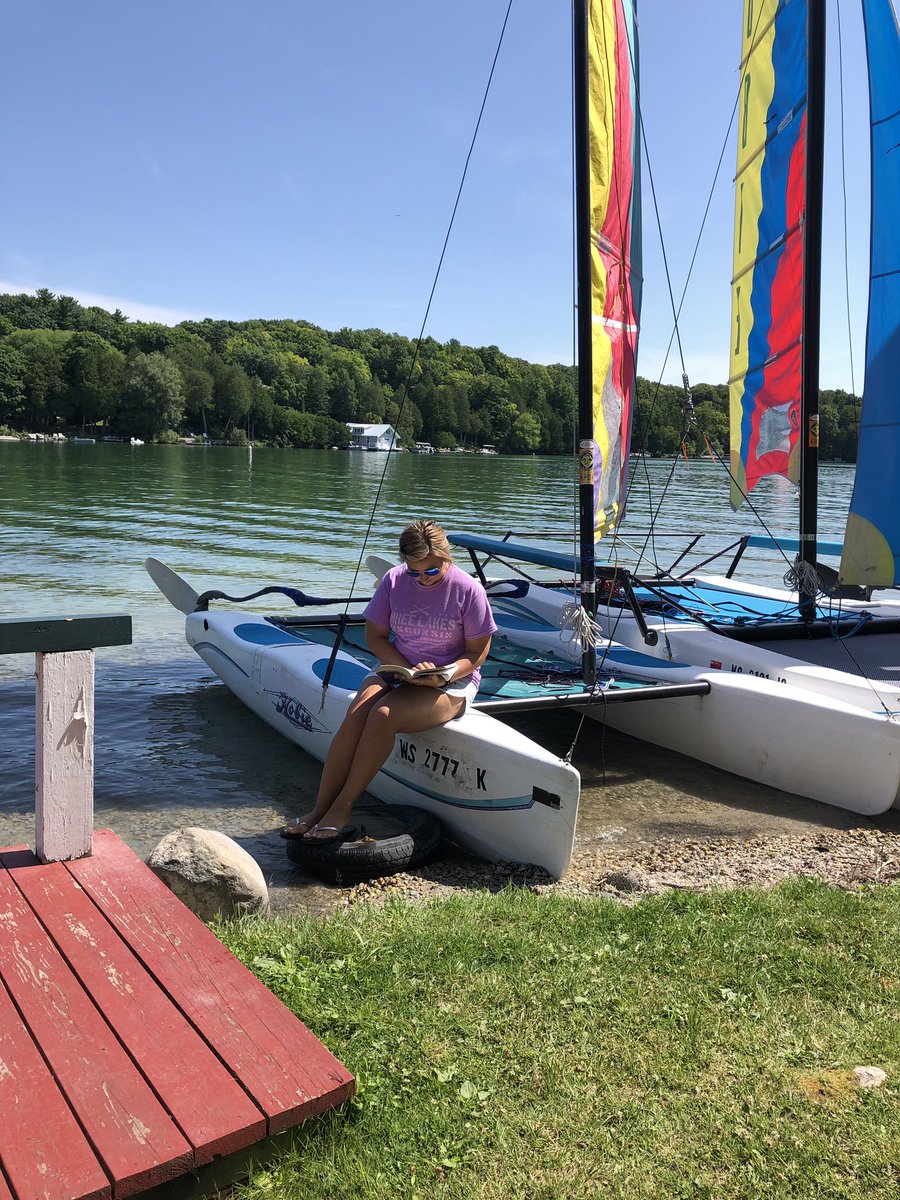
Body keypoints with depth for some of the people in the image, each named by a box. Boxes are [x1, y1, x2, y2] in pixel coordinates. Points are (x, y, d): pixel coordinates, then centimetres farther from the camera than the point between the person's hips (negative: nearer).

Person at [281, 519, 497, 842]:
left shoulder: (468, 590, -9)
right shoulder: (393, 580, 0)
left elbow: (476, 653, -3)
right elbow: (375, 636, 6)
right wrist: (407, 669, -12)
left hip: (449, 683, -4)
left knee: (383, 715, -31)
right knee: (356, 715, -28)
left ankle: (341, 808, -22)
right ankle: (319, 809, -23)